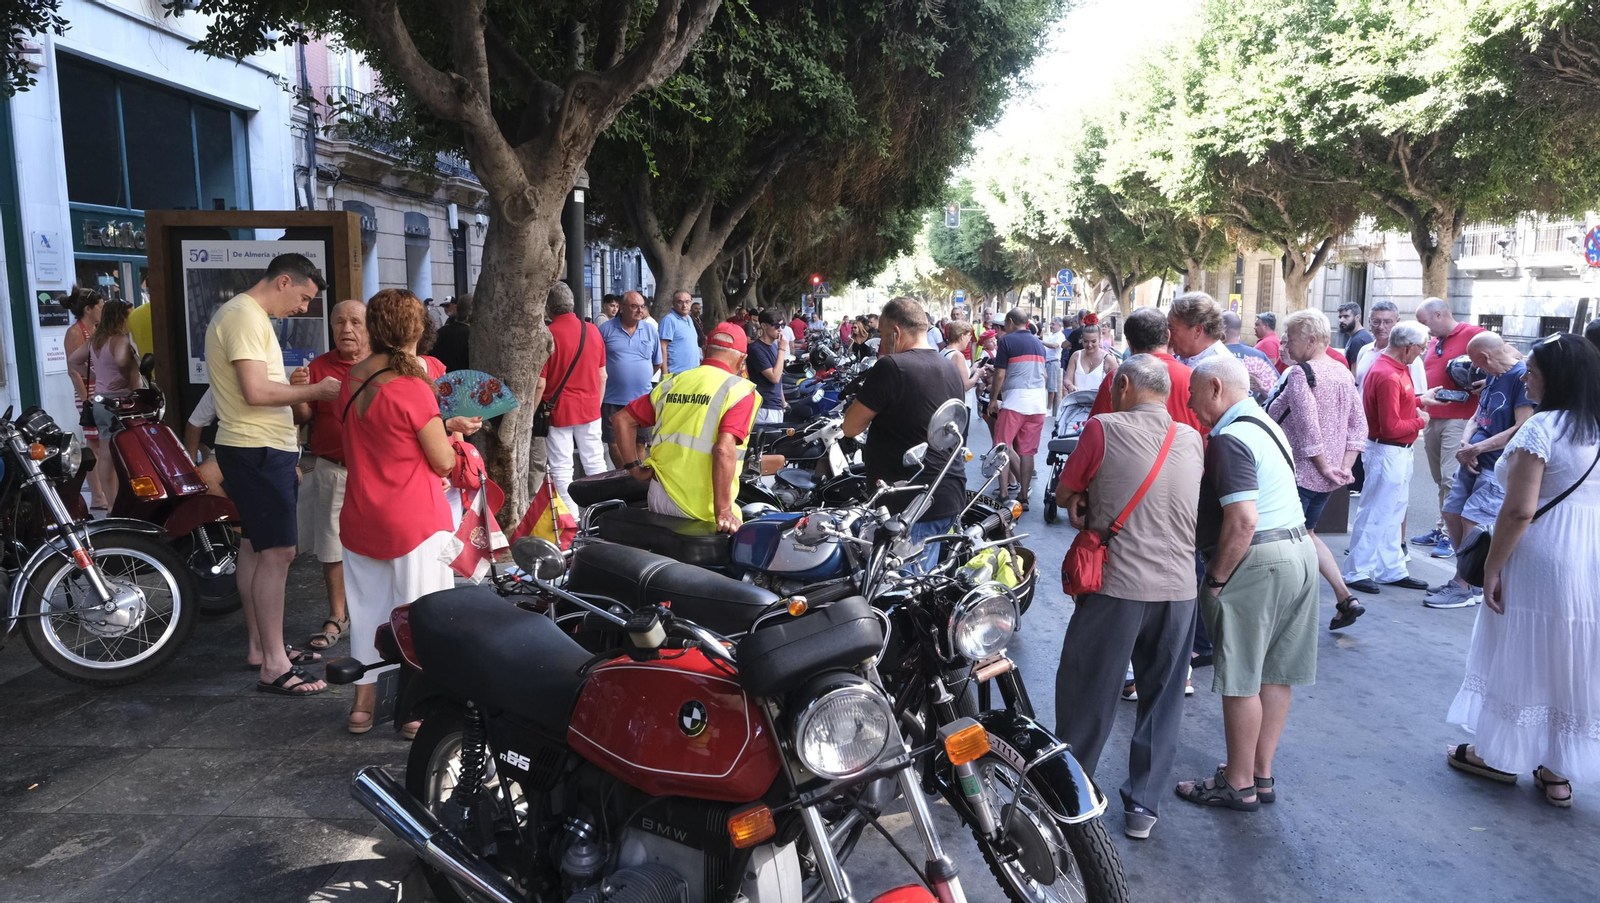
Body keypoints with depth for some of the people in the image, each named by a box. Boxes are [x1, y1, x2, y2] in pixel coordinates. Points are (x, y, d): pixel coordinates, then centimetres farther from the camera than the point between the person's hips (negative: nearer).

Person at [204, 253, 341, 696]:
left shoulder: (247, 315, 17)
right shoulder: (245, 316, -16)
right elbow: (256, 392, -24)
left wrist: (292, 384, 10)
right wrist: (313, 390, -16)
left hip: (259, 450, 11)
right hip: (258, 451, -11)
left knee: (255, 547, 16)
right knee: (278, 552, -11)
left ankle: (261, 647, 26)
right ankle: (274, 666, -8)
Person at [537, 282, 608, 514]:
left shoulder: (547, 335, -15)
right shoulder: (593, 330, 1)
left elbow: (540, 384, -15)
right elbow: (603, 376, 7)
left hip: (558, 411, -5)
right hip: (590, 409, 5)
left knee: (562, 469, 2)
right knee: (595, 463, 12)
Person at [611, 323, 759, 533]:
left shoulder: (672, 383, 11)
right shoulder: (739, 390, -6)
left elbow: (622, 420, 12)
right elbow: (725, 449, -19)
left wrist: (635, 466, 16)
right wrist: (723, 511, -19)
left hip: (659, 500, 6)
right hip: (701, 510, -6)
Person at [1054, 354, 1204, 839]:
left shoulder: (1104, 430, -9)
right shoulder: (1192, 440, 6)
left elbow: (1064, 495, -1)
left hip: (1116, 586, -4)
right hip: (1178, 589, 4)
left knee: (1087, 695, 10)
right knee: (1162, 700, 15)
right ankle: (1142, 804, 22)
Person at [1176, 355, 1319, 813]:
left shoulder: (1230, 439, -16)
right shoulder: (1265, 424, 15)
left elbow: (1243, 522, -24)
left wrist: (1216, 579, -16)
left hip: (1258, 562, -10)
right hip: (1300, 550, 10)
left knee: (1242, 680, 1)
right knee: (1275, 675, 15)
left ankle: (1239, 784, 12)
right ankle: (1262, 774, 25)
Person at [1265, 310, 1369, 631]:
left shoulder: (1299, 373, -17)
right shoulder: (1344, 373, 8)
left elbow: (1307, 428, -23)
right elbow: (1359, 426, 9)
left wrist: (1325, 467, -13)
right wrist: (1345, 467, 5)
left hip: (1299, 473, -8)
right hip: (1326, 479, 8)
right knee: (1306, 534, 22)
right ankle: (1345, 598, 16)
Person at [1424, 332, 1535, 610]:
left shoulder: (1524, 377, -17)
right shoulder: (1493, 376, 10)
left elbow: (1522, 429, -22)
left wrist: (1477, 448, -17)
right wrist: (1465, 443, -3)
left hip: (1499, 465, -9)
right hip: (1475, 461, 9)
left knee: (1473, 520, -12)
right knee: (1452, 514, 10)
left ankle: (1463, 589, -2)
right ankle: (1465, 576, 25)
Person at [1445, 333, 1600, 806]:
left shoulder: (1542, 427, -16)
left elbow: (1520, 510, -20)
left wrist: (1491, 568, -13)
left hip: (1539, 561, -7)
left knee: (1520, 657, 8)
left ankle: (1502, 755, 22)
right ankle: (1557, 770, 23)